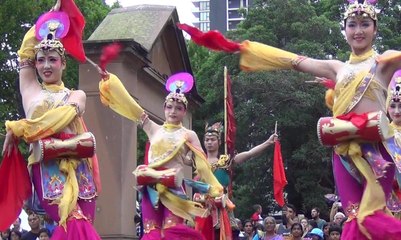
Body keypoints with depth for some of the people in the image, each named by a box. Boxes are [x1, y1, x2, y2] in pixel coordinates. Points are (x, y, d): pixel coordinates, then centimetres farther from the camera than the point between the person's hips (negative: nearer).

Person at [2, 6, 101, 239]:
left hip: (76, 166, 1)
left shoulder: (77, 95, 17)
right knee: (73, 221, -22)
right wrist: (49, 18, 25)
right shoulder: (30, 89, 20)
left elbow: (61, 117, -2)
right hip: (47, 167, -1)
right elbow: (25, 54, 21)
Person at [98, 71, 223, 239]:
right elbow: (131, 105, 13)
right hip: (151, 188, 3)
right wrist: (110, 80, 12)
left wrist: (213, 191, 1)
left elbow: (202, 164, 7)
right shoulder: (154, 129, 13)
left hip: (173, 189, -2)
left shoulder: (188, 135, 8)